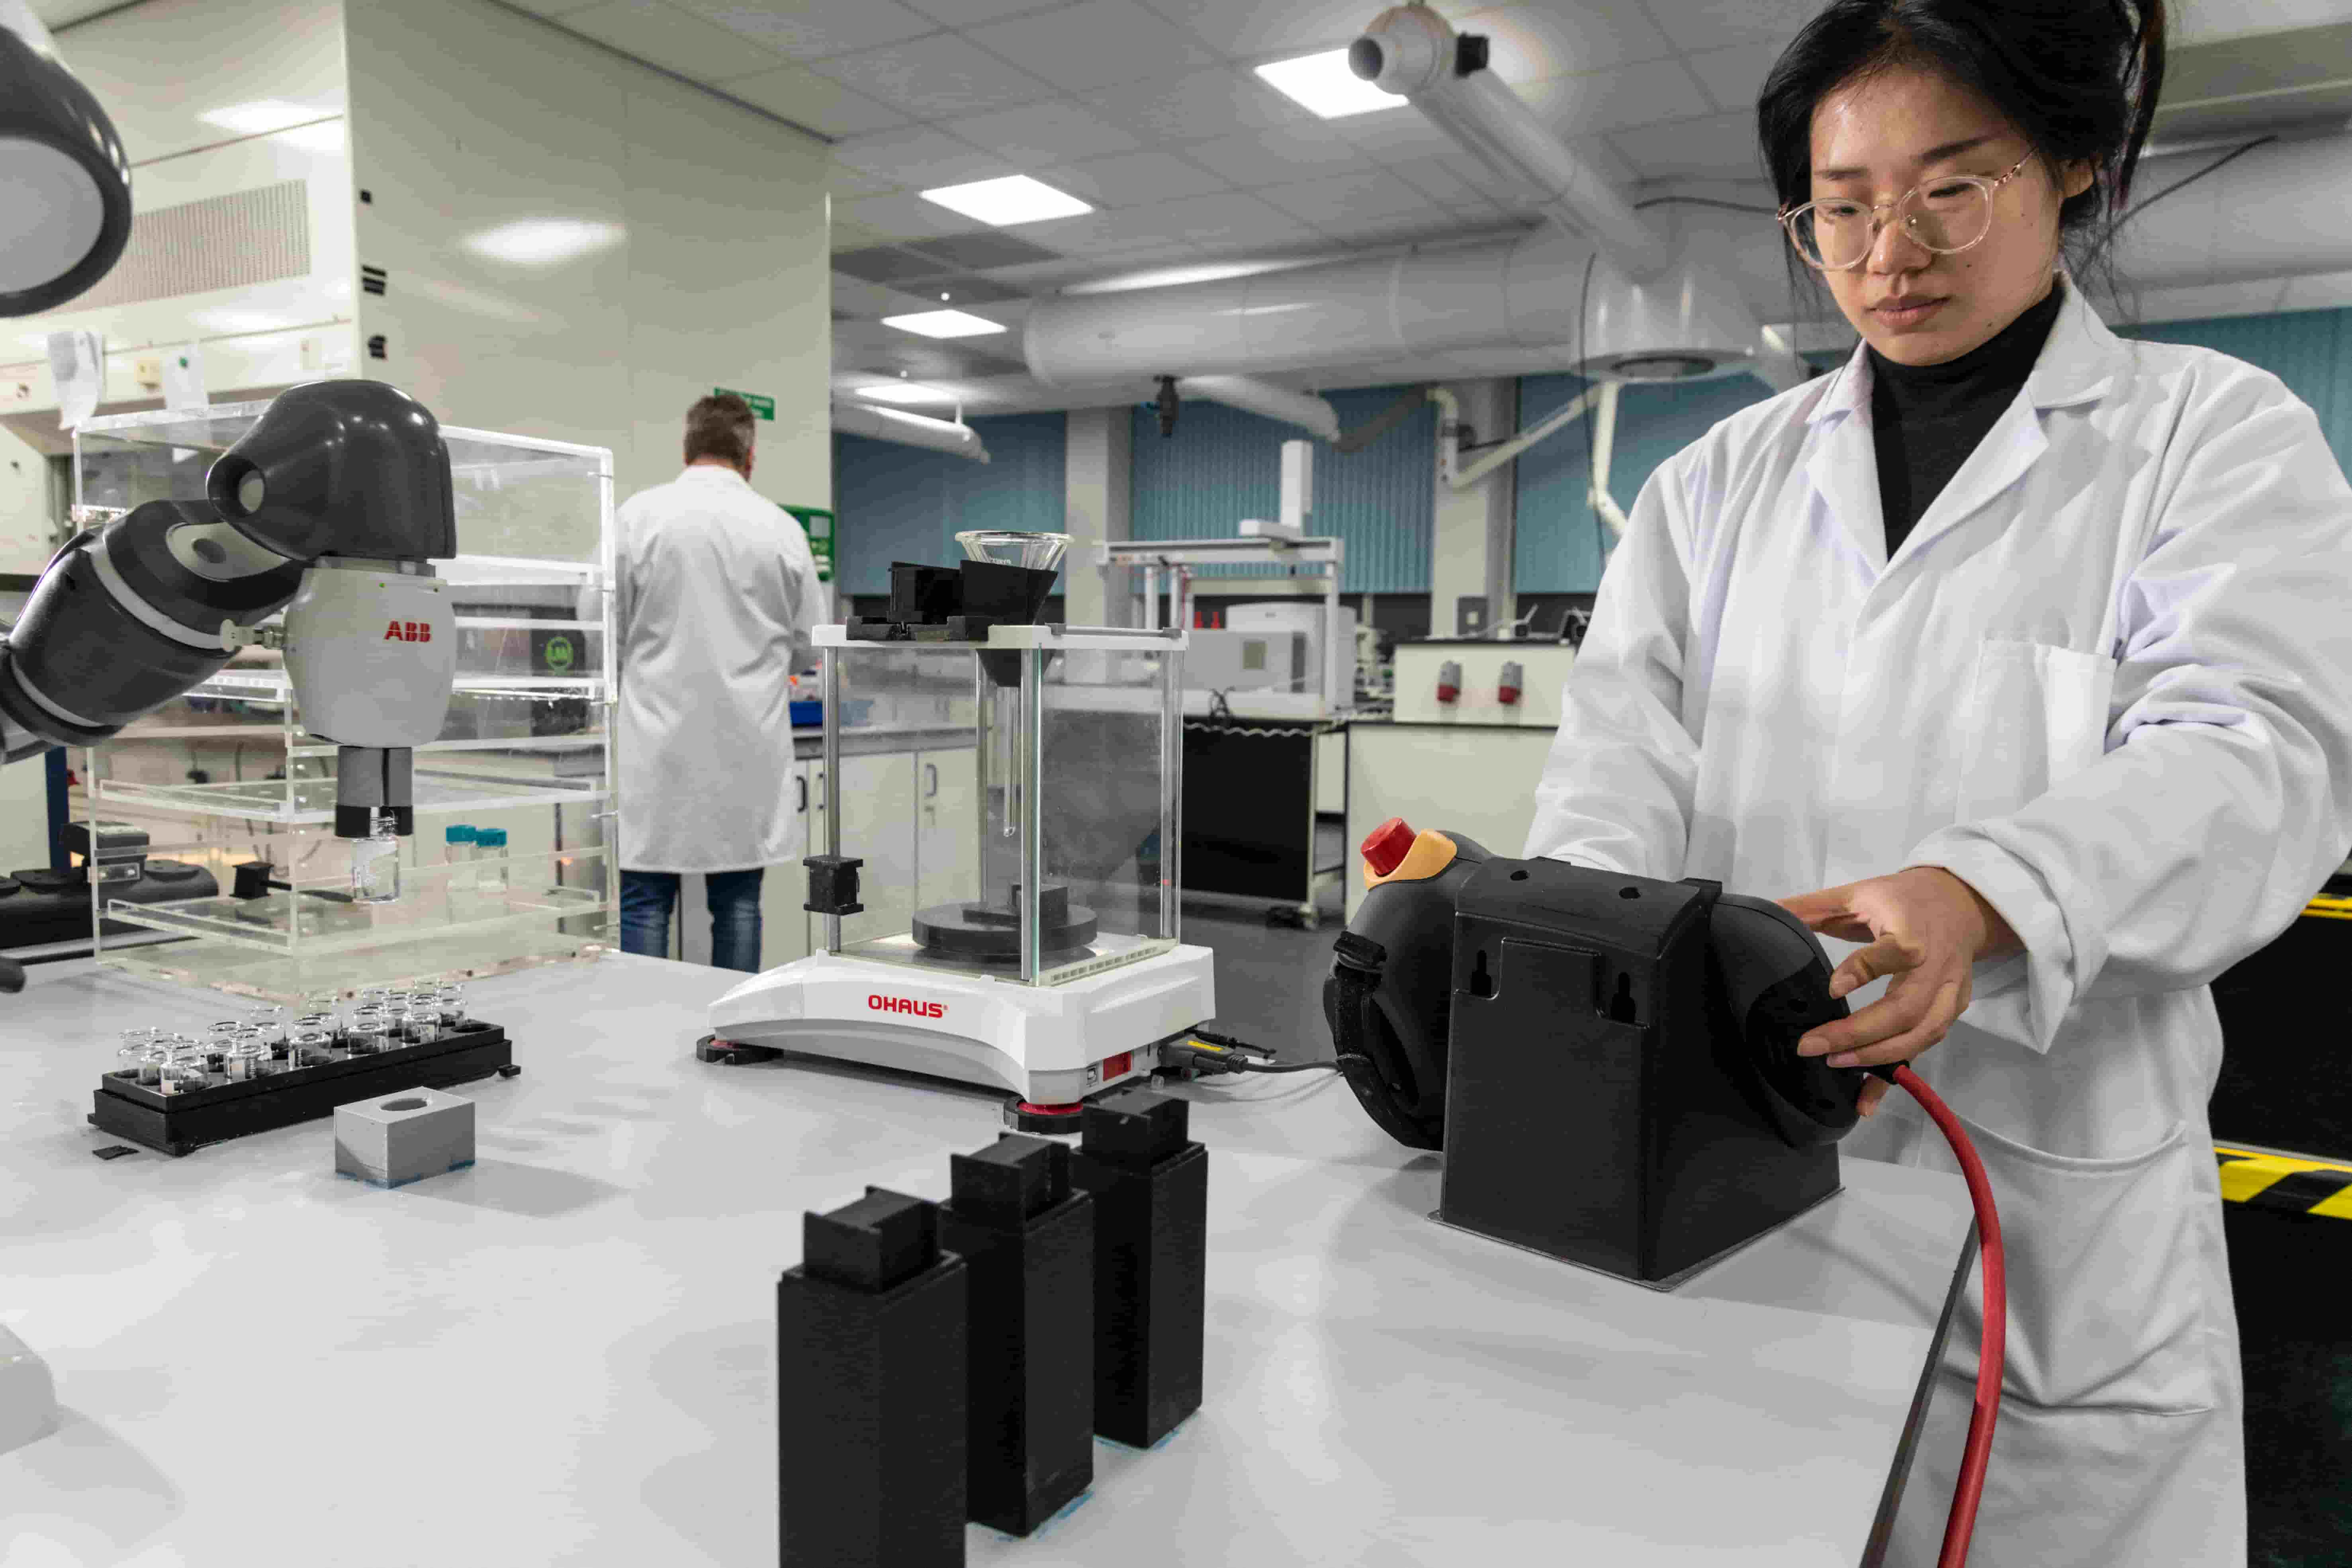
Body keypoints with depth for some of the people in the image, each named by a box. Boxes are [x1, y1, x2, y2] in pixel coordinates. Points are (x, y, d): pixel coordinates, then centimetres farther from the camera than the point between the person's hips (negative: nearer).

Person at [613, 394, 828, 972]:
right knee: (738, 900, 11)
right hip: (749, 747, 2)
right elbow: (811, 643, 6)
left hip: (661, 739, -1)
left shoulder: (638, 514, -5)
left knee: (645, 901, 5)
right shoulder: (782, 528, -1)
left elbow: (607, 628, -2)